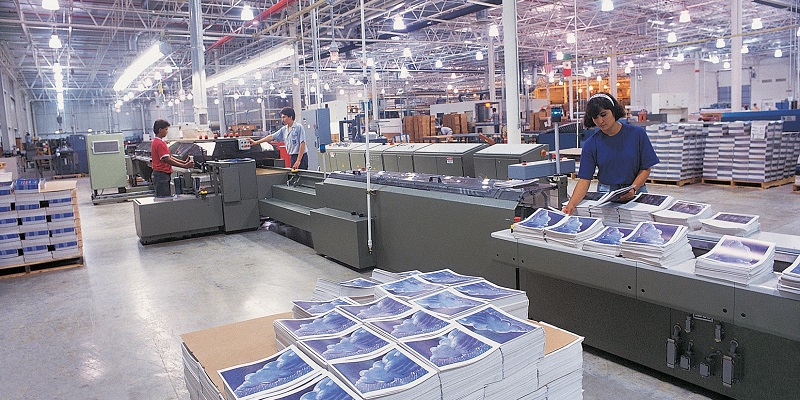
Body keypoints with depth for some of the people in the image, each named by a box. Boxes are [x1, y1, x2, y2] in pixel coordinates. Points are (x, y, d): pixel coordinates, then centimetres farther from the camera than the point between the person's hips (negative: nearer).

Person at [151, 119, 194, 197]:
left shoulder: (156, 142, 17)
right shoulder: (159, 143, -16)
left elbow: (169, 157, 17)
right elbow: (167, 160, -21)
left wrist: (184, 162, 10)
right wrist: (184, 166, -20)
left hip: (161, 175, 10)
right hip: (161, 175, -10)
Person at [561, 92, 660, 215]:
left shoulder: (637, 134, -1)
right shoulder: (591, 144, 0)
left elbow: (645, 169, 3)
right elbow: (584, 179, -6)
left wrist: (633, 189, -15)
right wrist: (571, 204, -22)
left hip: (636, 192, 0)